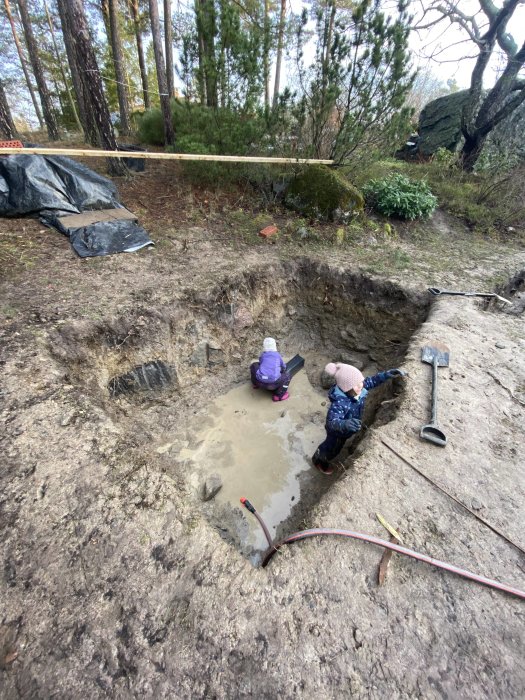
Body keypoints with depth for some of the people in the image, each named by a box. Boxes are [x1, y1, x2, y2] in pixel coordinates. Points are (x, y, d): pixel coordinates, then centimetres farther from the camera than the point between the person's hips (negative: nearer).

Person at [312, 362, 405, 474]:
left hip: (346, 430, 7)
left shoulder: (359, 389, -24)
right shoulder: (339, 402, -47)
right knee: (331, 450, 23)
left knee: (338, 446, 36)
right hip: (337, 432, -7)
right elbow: (332, 422, -53)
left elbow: (371, 381, -8)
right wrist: (344, 424, -74)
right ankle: (318, 460, 56)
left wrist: (386, 374, -20)